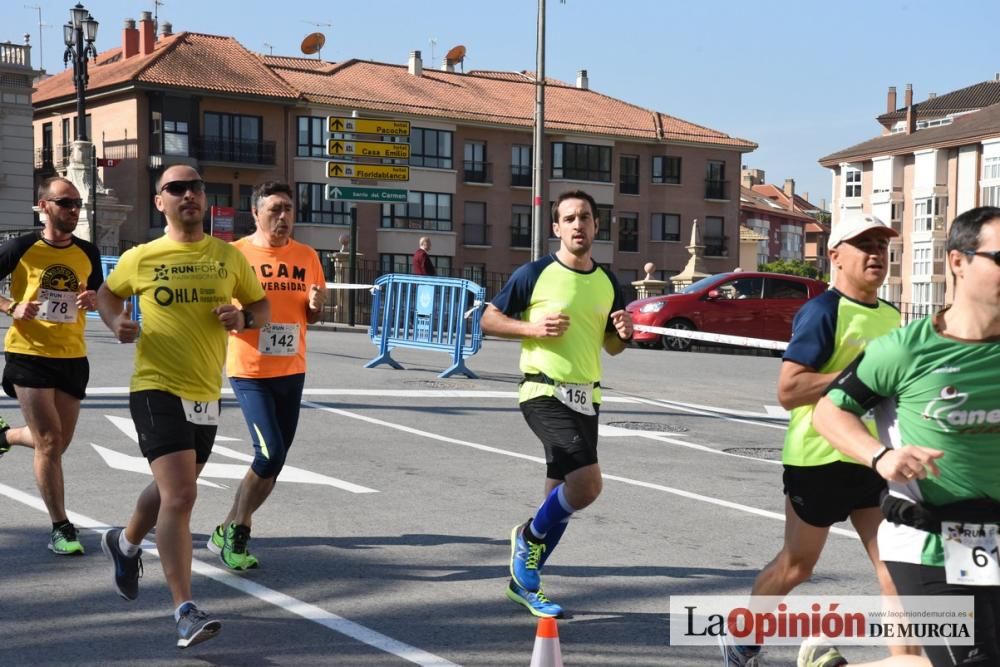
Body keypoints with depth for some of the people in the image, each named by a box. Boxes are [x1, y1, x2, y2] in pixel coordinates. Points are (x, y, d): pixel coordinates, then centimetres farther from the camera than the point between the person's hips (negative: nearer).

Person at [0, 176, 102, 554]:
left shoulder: (87, 253, 4)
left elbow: (101, 294, 16)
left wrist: (93, 300, -7)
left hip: (73, 357, 5)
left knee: (57, 442, 13)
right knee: (50, 441, -7)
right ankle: (60, 528, 3)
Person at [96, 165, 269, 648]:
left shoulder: (228, 256, 4)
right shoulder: (141, 258, -2)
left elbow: (262, 307, 14)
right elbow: (108, 293, 17)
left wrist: (243, 318, -8)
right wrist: (117, 323, -4)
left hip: (206, 396, 4)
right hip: (157, 390, -4)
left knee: (171, 491, 22)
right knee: (179, 497, -16)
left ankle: (125, 543, 53)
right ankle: (185, 611, -11)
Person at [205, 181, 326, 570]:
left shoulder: (307, 257, 6)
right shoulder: (235, 254, -7)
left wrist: (316, 305, -6)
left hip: (292, 371, 5)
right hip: (250, 371, -5)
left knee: (274, 460, 10)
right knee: (270, 454, -14)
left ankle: (228, 531, 27)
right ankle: (237, 533, 6)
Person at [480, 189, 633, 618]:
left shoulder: (607, 282, 10)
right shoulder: (535, 273, -6)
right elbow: (489, 318, 0)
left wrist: (623, 333, -3)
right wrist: (534, 328, -15)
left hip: (585, 397, 6)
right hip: (545, 393, -6)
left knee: (561, 496, 11)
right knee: (587, 482, -21)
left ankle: (524, 580, 27)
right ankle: (529, 536, 6)